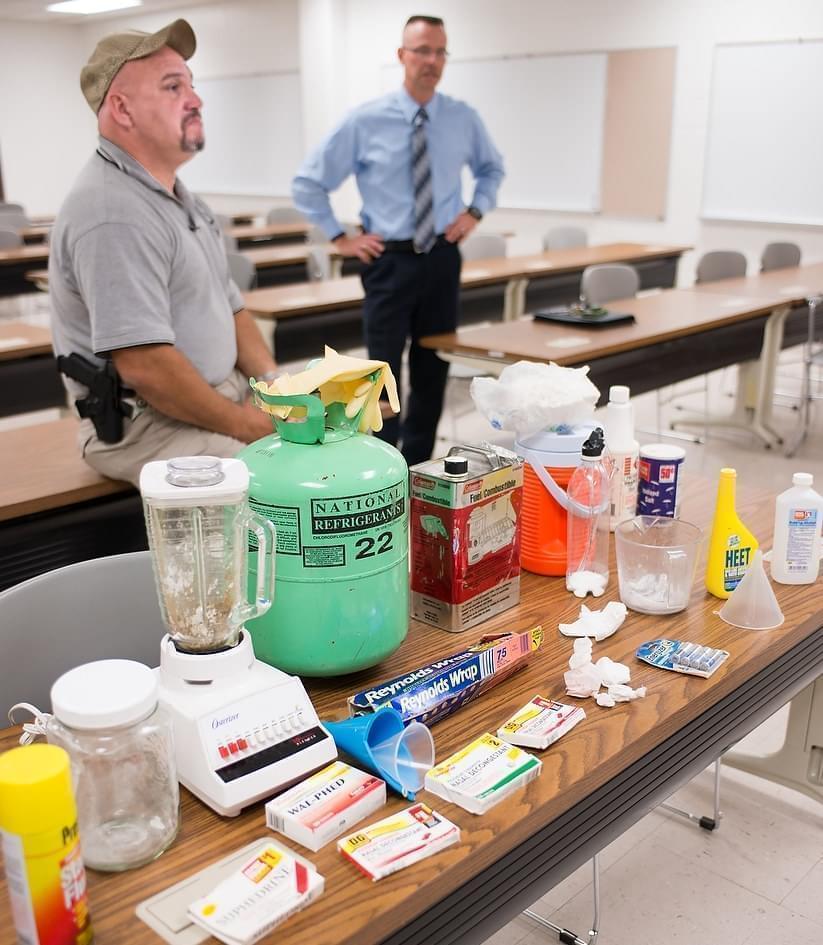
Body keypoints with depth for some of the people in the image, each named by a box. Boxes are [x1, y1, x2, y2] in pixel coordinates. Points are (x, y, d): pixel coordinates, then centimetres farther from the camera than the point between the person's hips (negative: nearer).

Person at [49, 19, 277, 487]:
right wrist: (245, 425, -15)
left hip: (226, 398, 10)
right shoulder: (114, 215, -20)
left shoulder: (179, 198, 14)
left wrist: (277, 387, 2)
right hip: (148, 426, -9)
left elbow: (229, 306, 18)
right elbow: (146, 366, -26)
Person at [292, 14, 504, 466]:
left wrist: (475, 211, 6)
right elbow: (307, 182, 1)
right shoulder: (365, 121, -6)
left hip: (442, 258, 3)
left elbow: (492, 168, 22)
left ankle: (417, 472, 24)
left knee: (433, 370, 10)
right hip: (390, 260, -3)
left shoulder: (464, 119, 2)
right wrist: (340, 238, -3)